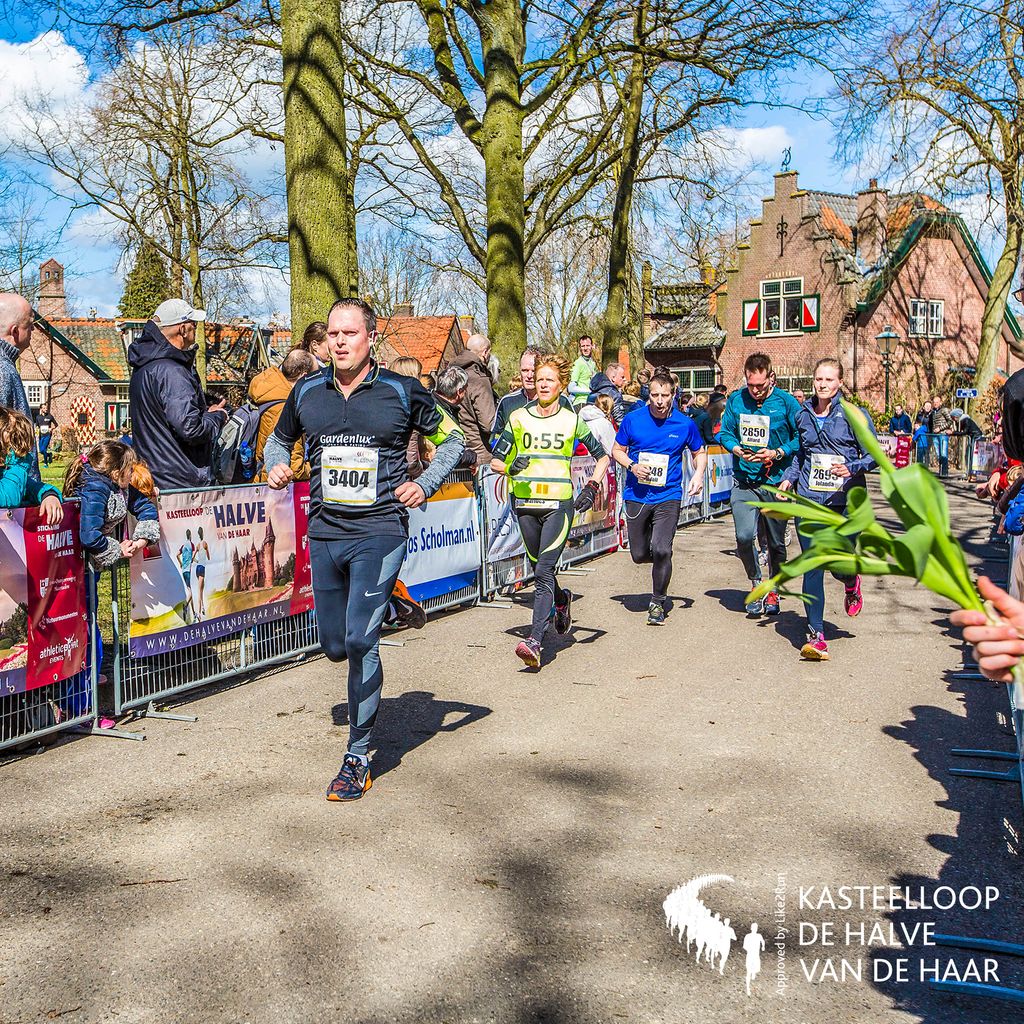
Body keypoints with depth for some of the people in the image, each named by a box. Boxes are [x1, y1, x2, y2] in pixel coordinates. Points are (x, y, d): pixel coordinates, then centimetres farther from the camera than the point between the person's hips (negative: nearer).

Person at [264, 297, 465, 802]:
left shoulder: (401, 392, -3)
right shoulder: (307, 392, 6)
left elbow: (451, 439, 9)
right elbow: (279, 438, 25)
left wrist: (424, 484, -5)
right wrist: (277, 465, 3)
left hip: (380, 531, -4)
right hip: (324, 533, 4)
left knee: (360, 641, -14)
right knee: (335, 646, 10)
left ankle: (358, 758, -3)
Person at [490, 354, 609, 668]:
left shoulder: (572, 421, 5)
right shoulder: (518, 418, 8)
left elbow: (602, 456, 14)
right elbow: (496, 460, 8)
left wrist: (592, 487, 0)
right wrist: (509, 467, -14)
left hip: (559, 503, -3)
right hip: (525, 502, 3)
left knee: (544, 571, -14)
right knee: (540, 569, 13)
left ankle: (534, 641, -19)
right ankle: (561, 600, 45)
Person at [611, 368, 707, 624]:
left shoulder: (685, 424, -3)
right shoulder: (633, 420, -4)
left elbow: (700, 452, 13)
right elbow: (617, 450, 7)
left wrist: (698, 475, -6)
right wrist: (631, 466, -13)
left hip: (668, 496, -1)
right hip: (637, 495, 1)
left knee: (661, 550, -15)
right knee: (639, 555, 6)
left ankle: (658, 602, 7)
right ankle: (661, 560, 44)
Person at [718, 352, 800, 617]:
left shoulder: (786, 402, -6)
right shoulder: (735, 400, 2)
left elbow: (802, 438, -3)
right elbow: (725, 433, 10)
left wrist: (777, 453, -17)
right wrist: (737, 449, -10)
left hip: (776, 482, -1)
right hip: (744, 480, 1)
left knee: (776, 542, 9)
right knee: (744, 537, -14)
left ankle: (773, 590, 32)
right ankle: (756, 583, 11)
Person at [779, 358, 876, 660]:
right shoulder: (803, 415, 10)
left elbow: (873, 455, -4)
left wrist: (852, 468, -21)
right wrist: (789, 478, 13)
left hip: (845, 501, -3)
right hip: (809, 499, 3)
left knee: (841, 566, -2)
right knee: (812, 566, -3)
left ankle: (851, 584, 38)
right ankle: (816, 636, 1)